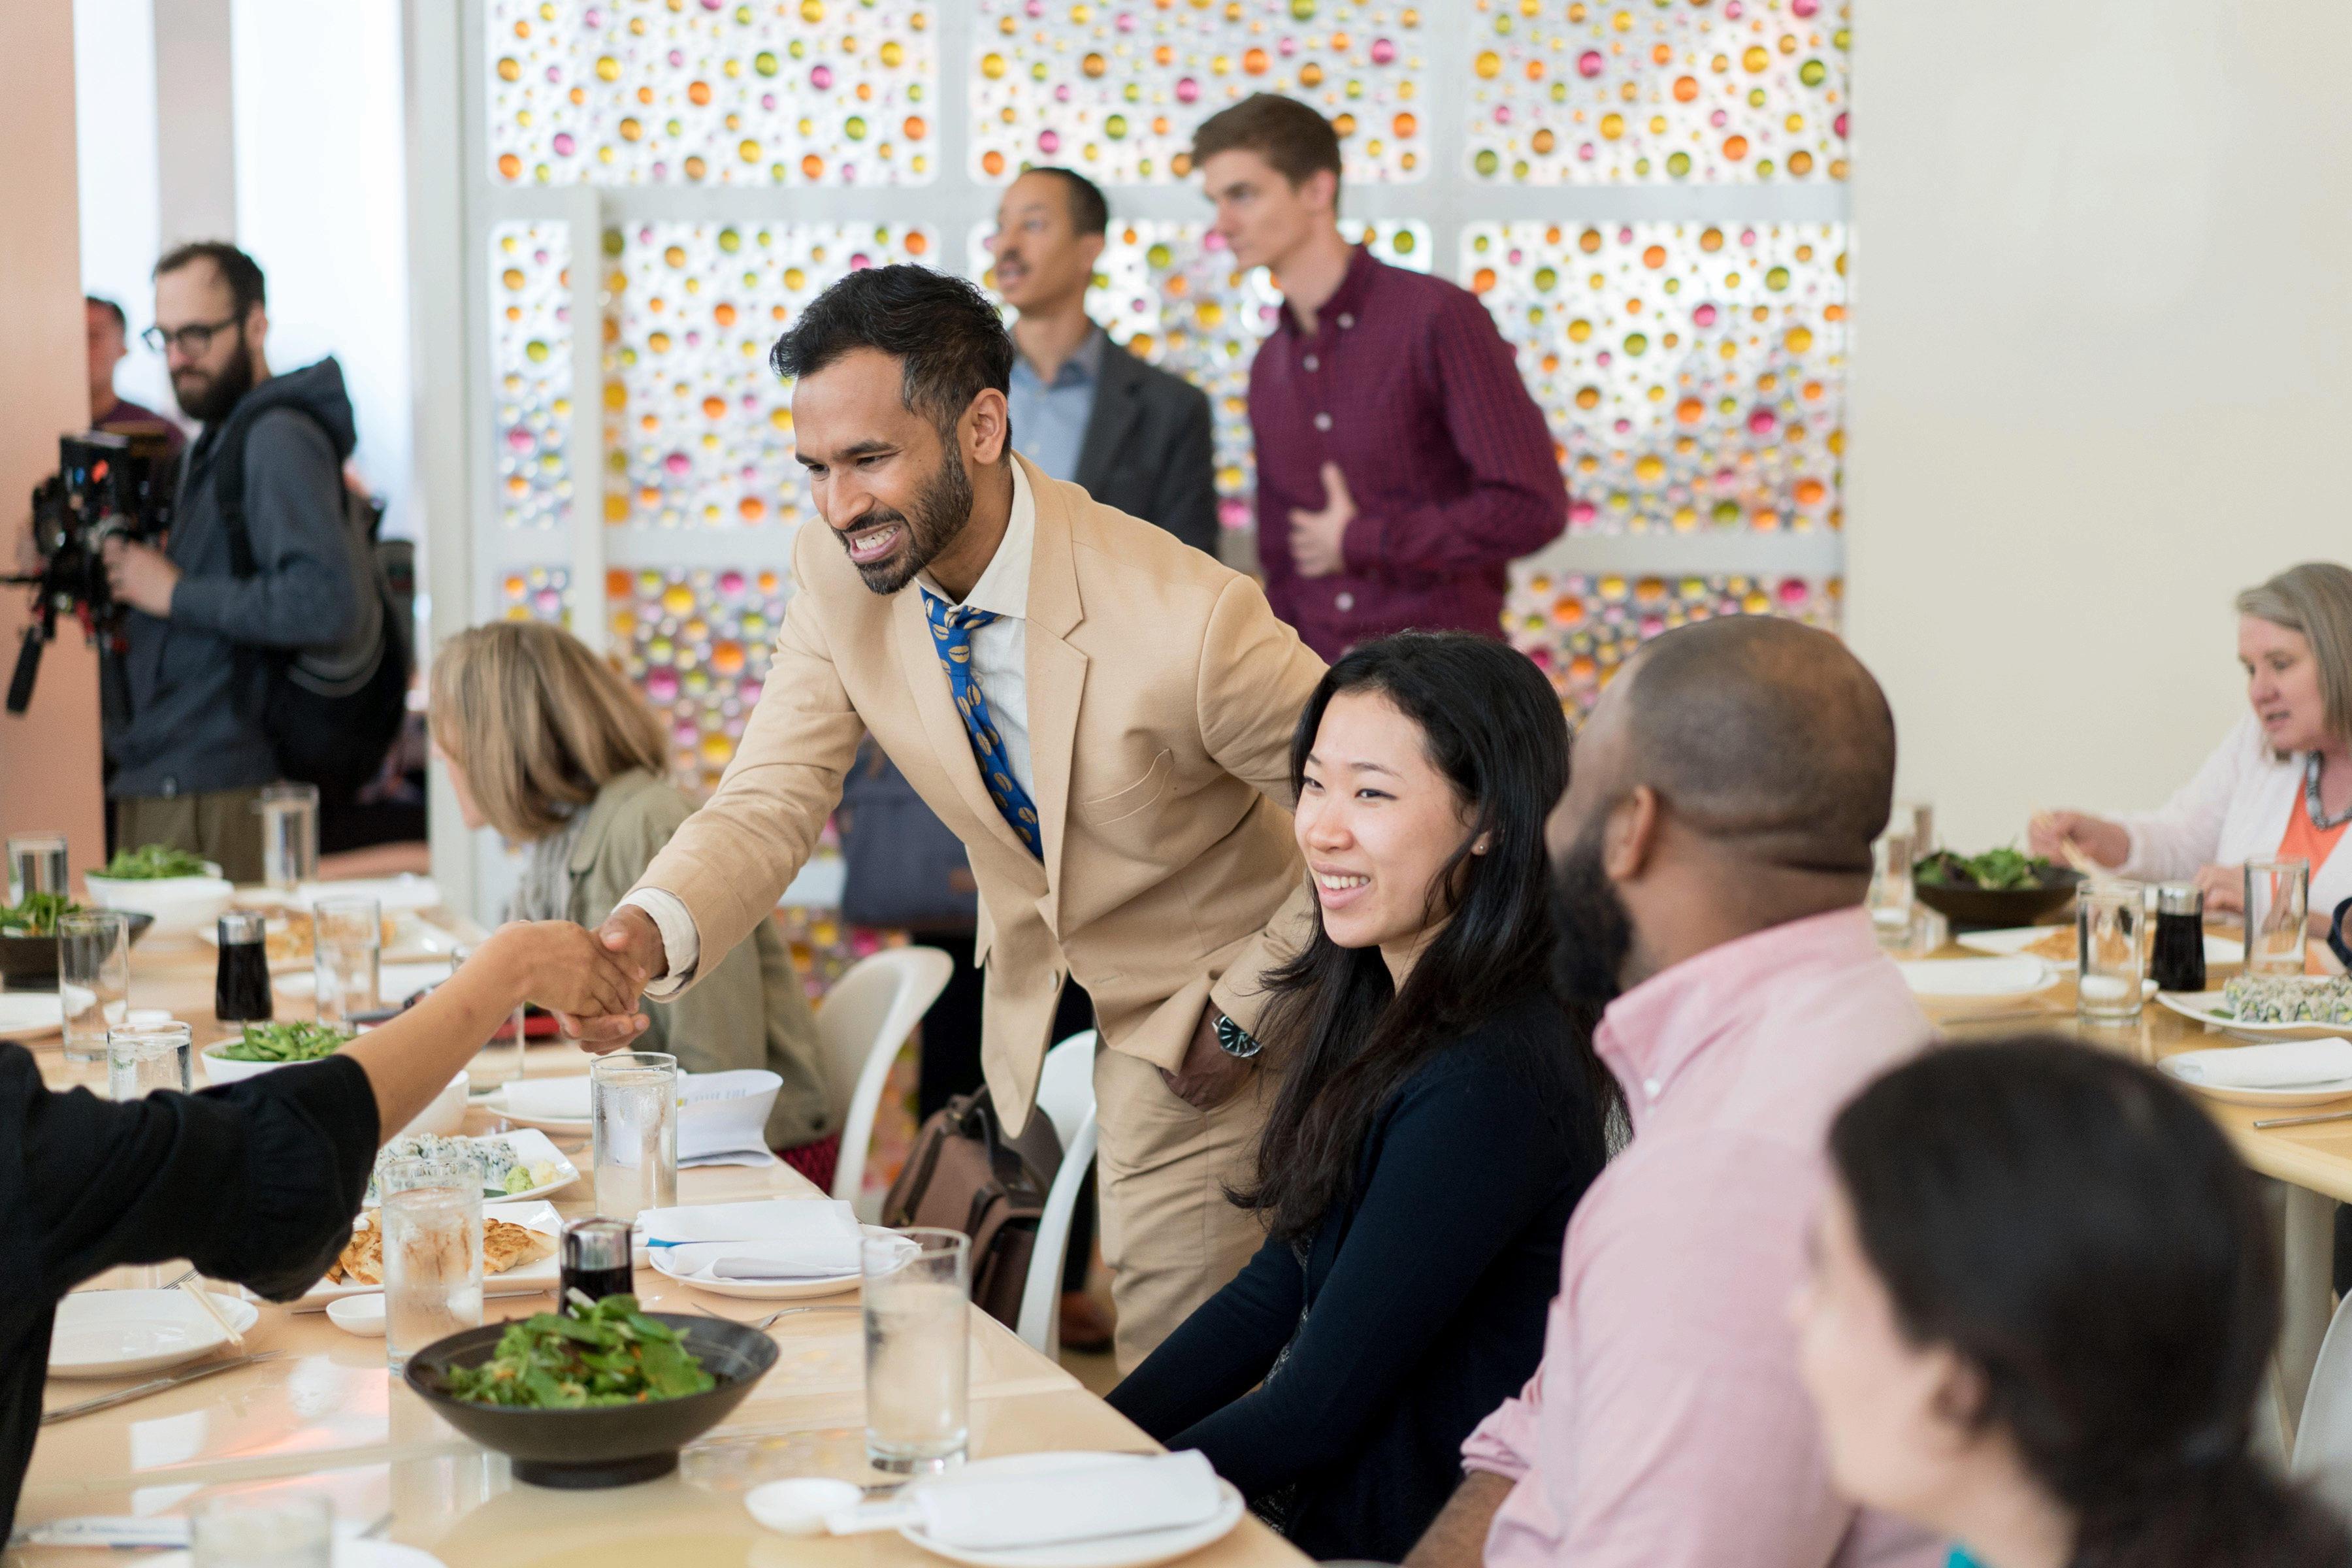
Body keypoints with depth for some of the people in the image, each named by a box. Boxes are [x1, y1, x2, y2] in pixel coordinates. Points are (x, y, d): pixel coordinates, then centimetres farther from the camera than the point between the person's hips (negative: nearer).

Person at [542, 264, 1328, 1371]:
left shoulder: (1187, 623, -32)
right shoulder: (838, 575, -15)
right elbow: (770, 802, -14)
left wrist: (1243, 1016, -16)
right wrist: (645, 934, -34)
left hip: (1187, 1030, -5)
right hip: (1025, 998, 6)